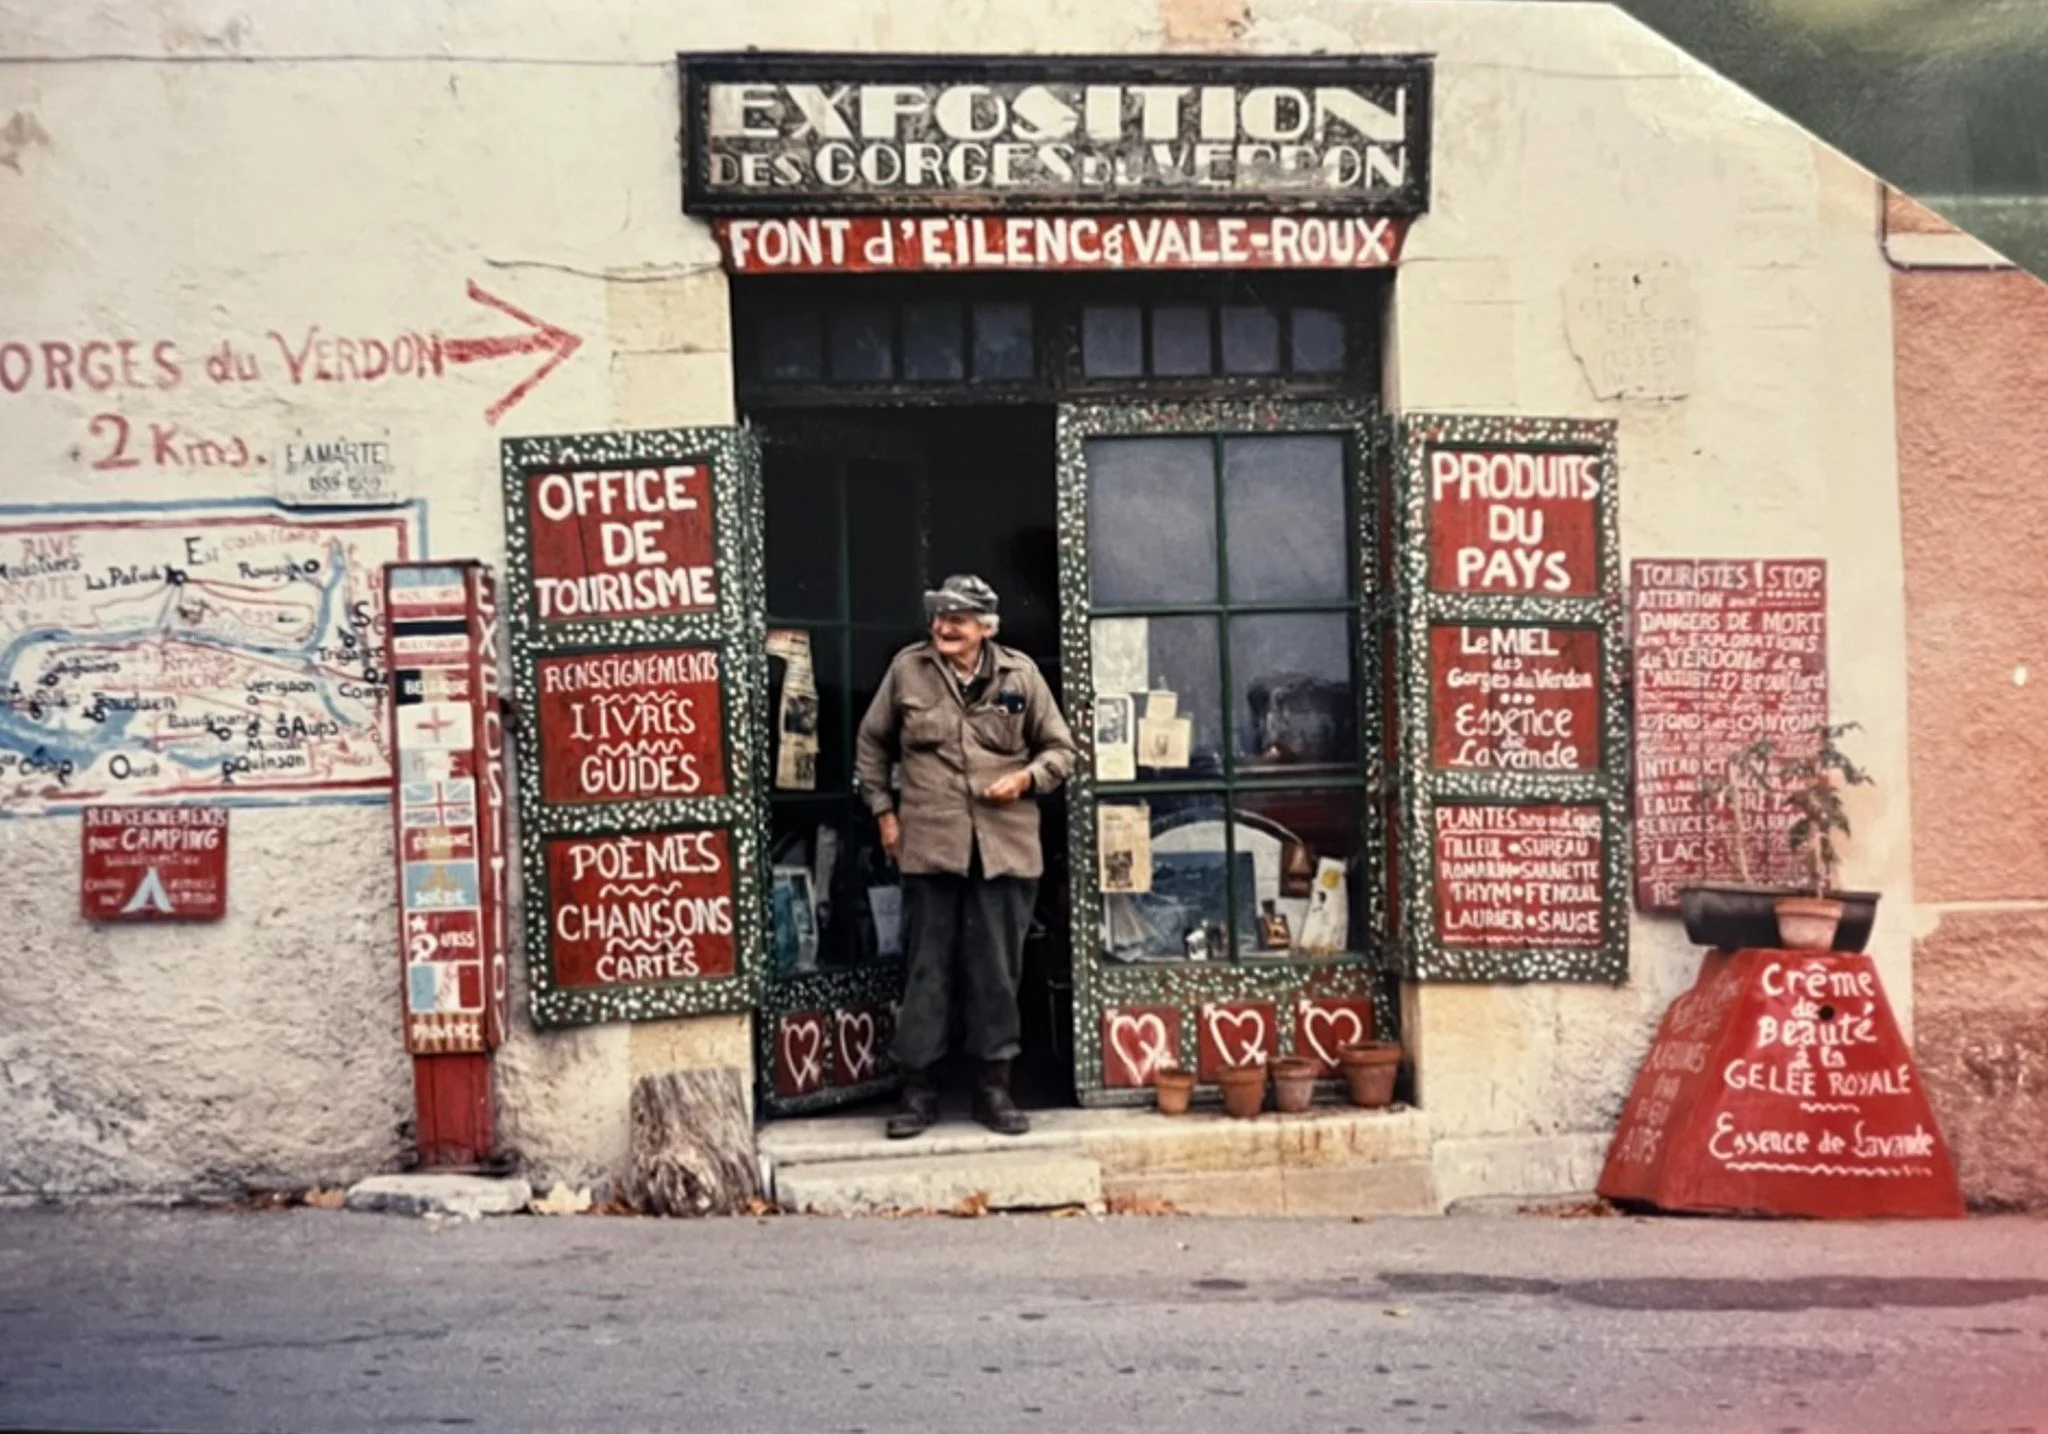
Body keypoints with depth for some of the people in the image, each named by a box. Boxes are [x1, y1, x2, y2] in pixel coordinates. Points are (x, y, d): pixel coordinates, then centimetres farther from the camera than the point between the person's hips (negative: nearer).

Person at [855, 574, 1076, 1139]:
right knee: (925, 970, 4)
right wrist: (883, 811, 8)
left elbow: (1059, 748, 10)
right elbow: (872, 744, 14)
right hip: (928, 846, 0)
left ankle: (994, 1087, 18)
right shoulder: (907, 669, 3)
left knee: (998, 971, 6)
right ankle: (917, 1088, 13)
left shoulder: (1020, 674, 3)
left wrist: (1027, 778, -9)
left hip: (1005, 849, 0)